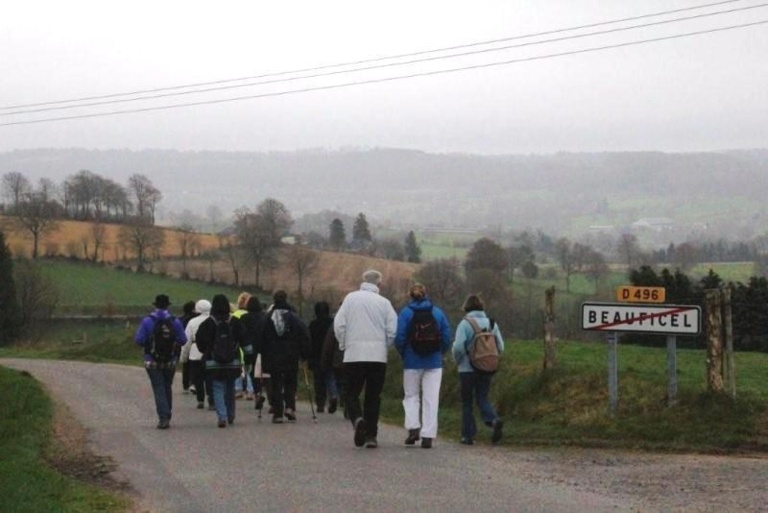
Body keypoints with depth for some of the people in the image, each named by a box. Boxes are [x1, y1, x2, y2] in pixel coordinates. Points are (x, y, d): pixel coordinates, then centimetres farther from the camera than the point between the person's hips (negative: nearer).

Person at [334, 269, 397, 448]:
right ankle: (371, 435, 6)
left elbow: (338, 324, -4)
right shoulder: (384, 302, 1)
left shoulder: (351, 298, 1)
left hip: (353, 355, -1)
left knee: (351, 394, 7)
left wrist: (343, 344, 11)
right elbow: (393, 331, -3)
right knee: (373, 397, 9)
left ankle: (357, 419, -22)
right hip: (378, 356, 1)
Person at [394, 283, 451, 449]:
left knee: (411, 396, 13)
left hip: (412, 362, -1)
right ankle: (428, 436, -1)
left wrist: (403, 354, 8)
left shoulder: (405, 313, -4)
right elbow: (447, 337, 0)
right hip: (434, 363, 1)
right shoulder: (438, 313, 3)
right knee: (431, 399, 4)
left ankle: (413, 427, -6)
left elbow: (399, 338, -9)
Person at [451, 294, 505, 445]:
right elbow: (501, 347, 4)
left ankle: (468, 435, 8)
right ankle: (494, 420, -18)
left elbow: (458, 347, -18)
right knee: (482, 399, 10)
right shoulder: (492, 323, 4)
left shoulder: (464, 324, -10)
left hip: (467, 369, -4)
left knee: (466, 402, 8)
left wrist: (457, 360, 2)